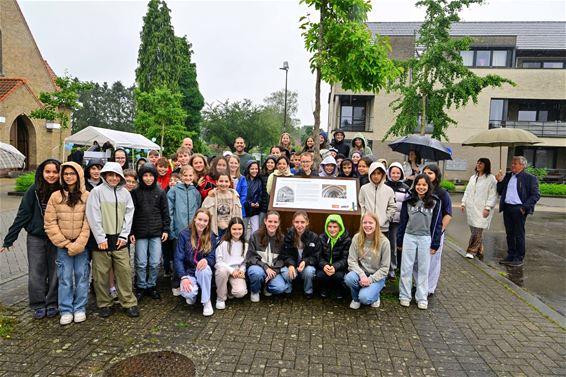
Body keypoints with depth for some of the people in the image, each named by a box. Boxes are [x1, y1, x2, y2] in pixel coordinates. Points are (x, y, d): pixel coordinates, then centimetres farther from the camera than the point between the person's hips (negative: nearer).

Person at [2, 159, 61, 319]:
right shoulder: (34, 190, -8)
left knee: (55, 273, 9)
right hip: (36, 238, 0)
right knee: (36, 273, 7)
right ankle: (38, 306, 22)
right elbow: (23, 215, -5)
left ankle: (52, 304, 24)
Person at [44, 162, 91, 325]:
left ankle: (80, 308, 20)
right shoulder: (55, 196, 0)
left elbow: (88, 223, -6)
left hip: (82, 244, -1)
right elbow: (50, 223, -1)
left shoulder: (86, 196, -3)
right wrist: (64, 243, -7)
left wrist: (79, 244, -11)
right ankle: (66, 311, 18)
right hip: (62, 245, 1)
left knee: (82, 276, 6)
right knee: (65, 278, 5)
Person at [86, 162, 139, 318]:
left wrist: (124, 236, -1)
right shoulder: (97, 191, -3)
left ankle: (129, 303, 11)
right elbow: (93, 216, -7)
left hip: (119, 239, 2)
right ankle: (104, 304, 20)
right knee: (101, 273, 5)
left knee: (124, 271, 1)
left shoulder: (125, 193, 7)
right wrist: (100, 238, -10)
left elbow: (129, 215, 7)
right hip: (101, 239, -2)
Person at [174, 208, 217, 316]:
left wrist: (206, 260, -29)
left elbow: (213, 259, -4)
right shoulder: (184, 234, -6)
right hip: (188, 272, -1)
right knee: (187, 293, -31)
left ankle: (207, 302, -14)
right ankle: (192, 295, 9)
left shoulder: (210, 237, -1)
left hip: (203, 272, 1)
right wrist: (184, 277, -21)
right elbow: (178, 259, -9)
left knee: (205, 268, -35)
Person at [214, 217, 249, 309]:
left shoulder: (245, 245, 8)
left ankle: (231, 289, 13)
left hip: (237, 272, 2)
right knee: (222, 271, -40)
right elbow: (219, 261, -8)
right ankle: (221, 298, -15)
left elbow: (245, 261, 11)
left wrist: (242, 270, -9)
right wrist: (231, 270, -17)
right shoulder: (223, 243, -6)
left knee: (241, 293, -26)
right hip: (224, 268, -2)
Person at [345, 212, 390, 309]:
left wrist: (370, 280, -20)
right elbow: (352, 261, -9)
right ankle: (356, 298, 2)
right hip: (361, 273, 2)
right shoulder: (357, 238, -8)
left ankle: (375, 296, 11)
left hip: (377, 276, -2)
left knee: (364, 298, -27)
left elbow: (384, 268, -9)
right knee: (349, 278, -32)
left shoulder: (384, 241, -13)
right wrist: (362, 275, -25)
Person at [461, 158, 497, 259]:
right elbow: (467, 191, 20)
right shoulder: (473, 177, 16)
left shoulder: (491, 178, -4)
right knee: (474, 230, 8)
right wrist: (463, 203, 13)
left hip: (481, 209, -6)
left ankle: (472, 251, 0)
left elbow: (492, 195, -9)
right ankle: (479, 250, 20)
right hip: (470, 208, 6)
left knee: (477, 230, -8)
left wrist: (487, 208, -15)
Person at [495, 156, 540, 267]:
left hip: (519, 209, -6)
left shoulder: (530, 178, -4)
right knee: (509, 234, 12)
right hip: (507, 208, 6)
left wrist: (525, 207, -15)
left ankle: (519, 258, 11)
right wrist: (500, 181, 2)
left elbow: (536, 195, -7)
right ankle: (511, 256, 22)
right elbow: (500, 192, 17)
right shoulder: (507, 176, 13)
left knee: (519, 235, 1)